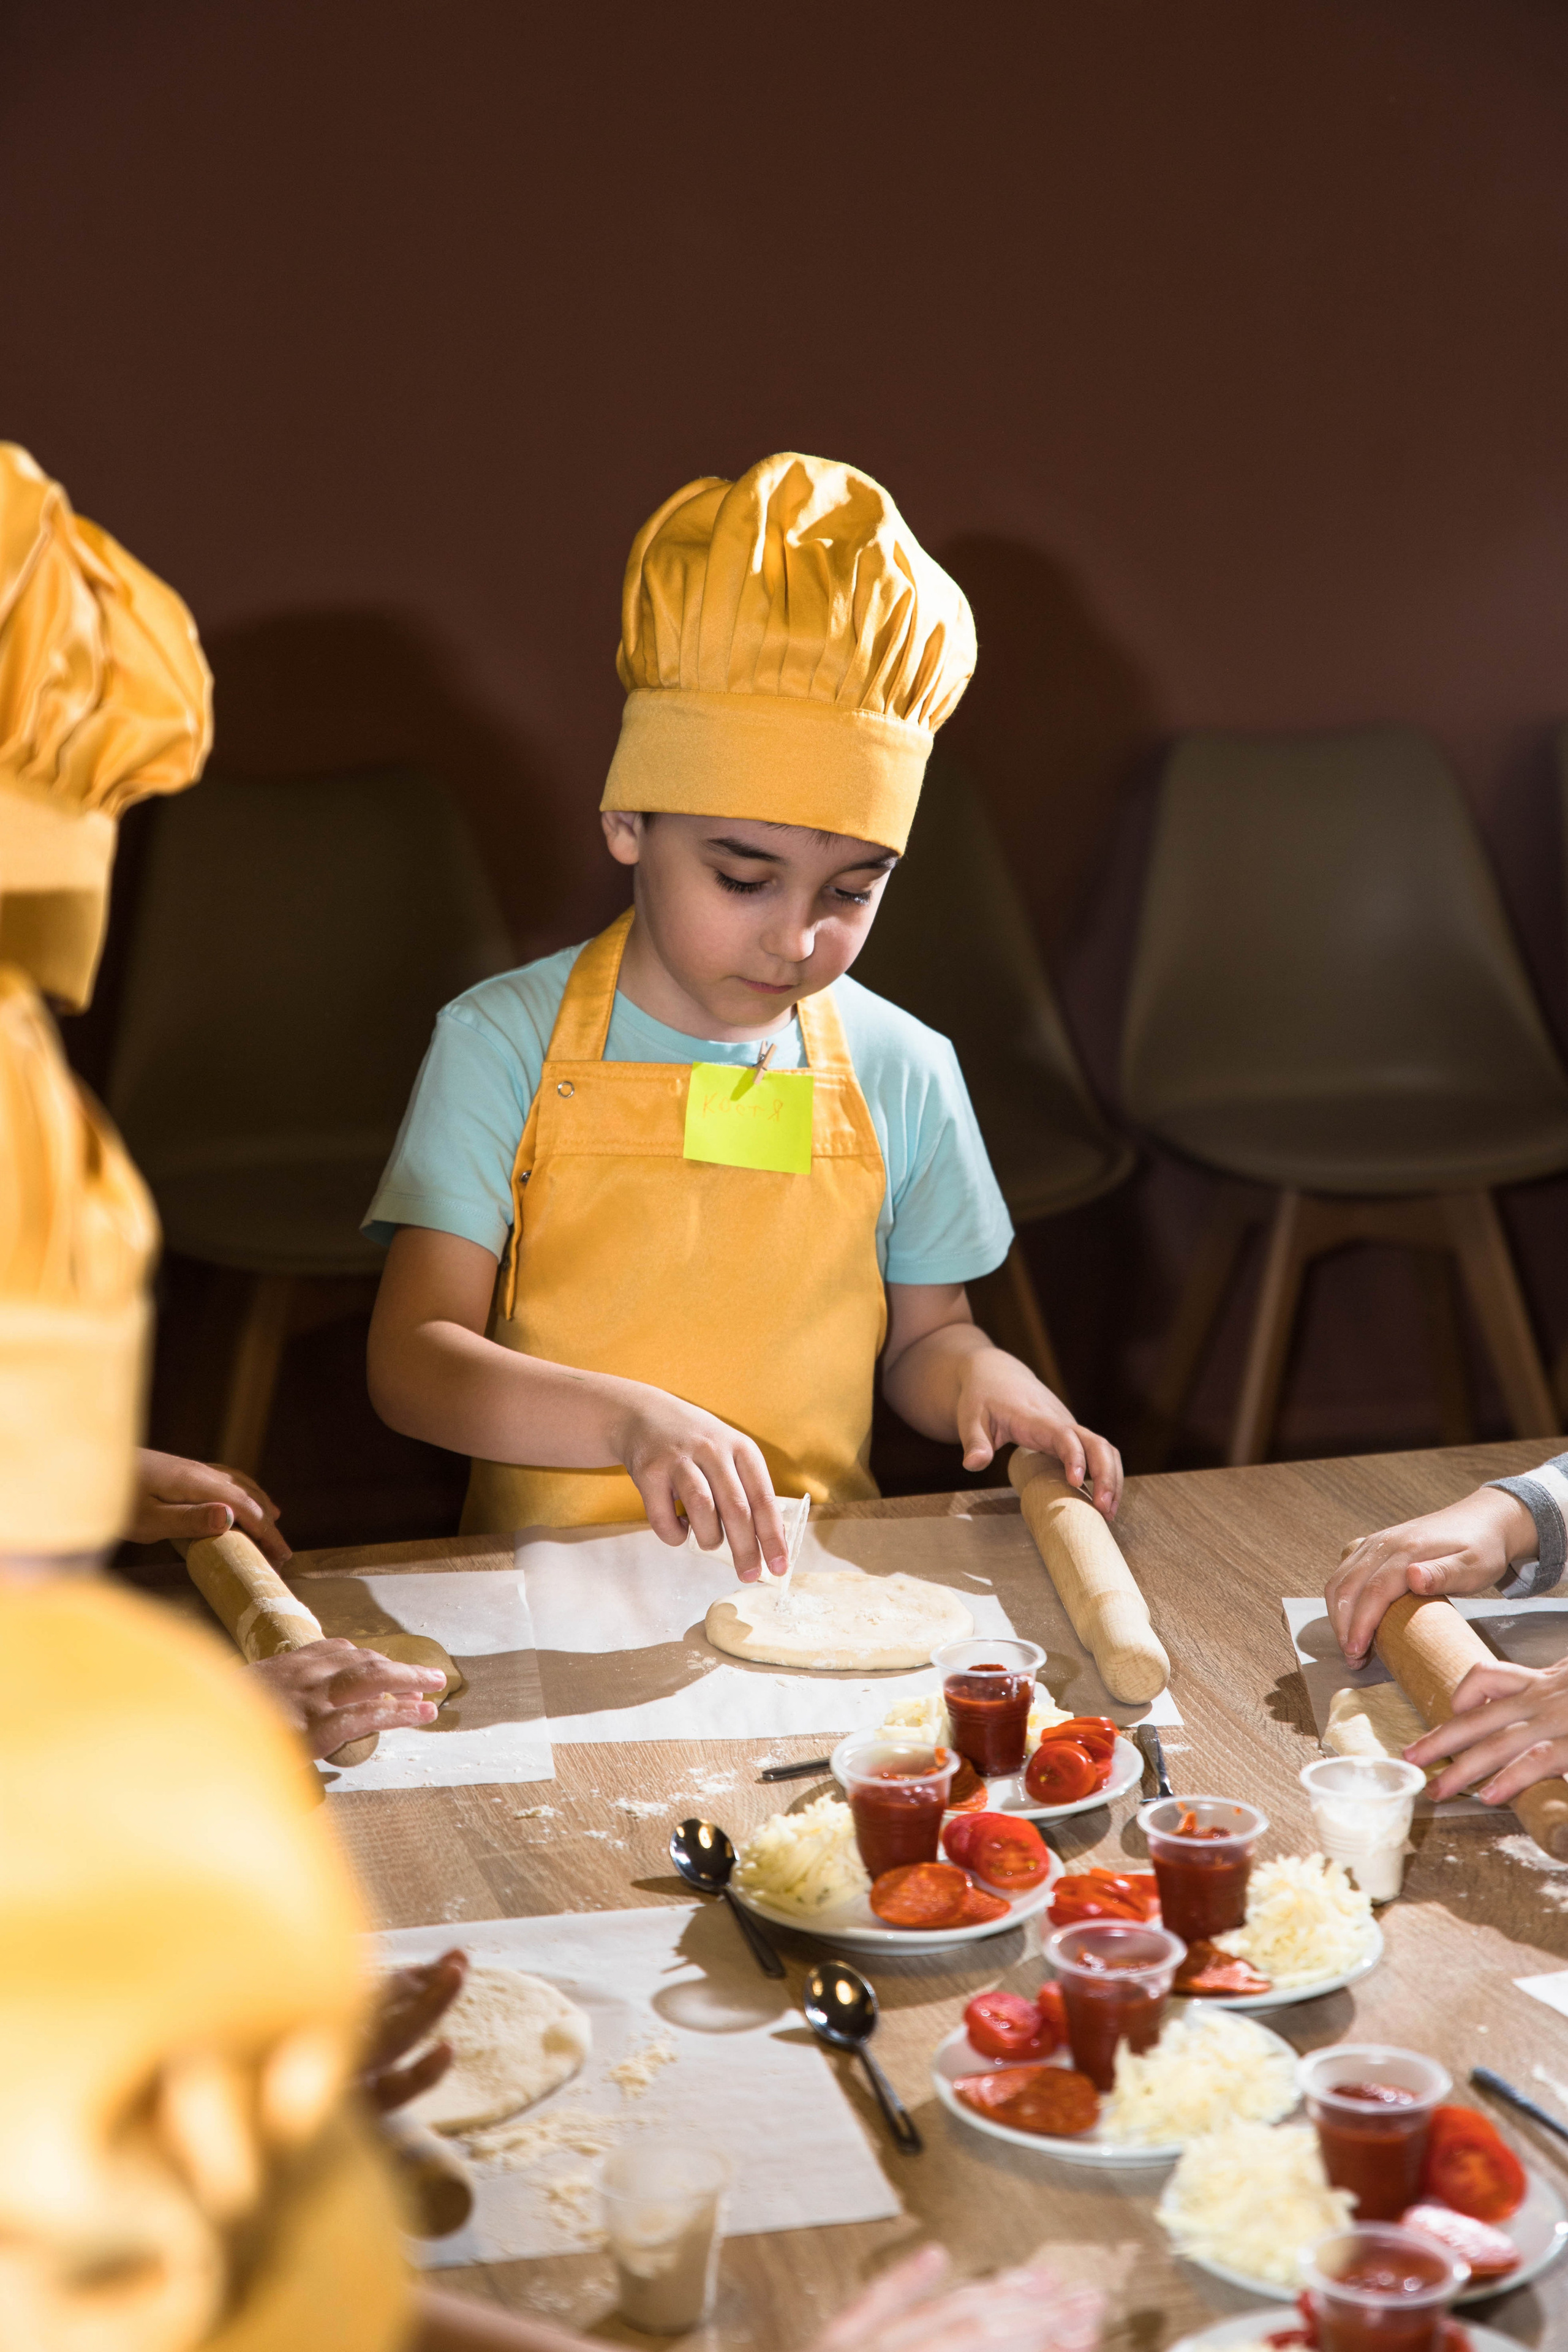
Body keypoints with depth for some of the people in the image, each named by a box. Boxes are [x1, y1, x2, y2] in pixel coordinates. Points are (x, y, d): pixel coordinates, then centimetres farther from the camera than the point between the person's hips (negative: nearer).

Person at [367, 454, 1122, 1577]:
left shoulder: (904, 1072, 6)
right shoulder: (504, 1043, -3)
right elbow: (413, 1360, -10)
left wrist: (980, 1374, -4)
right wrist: (632, 1421, -26)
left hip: (815, 1573, 4)